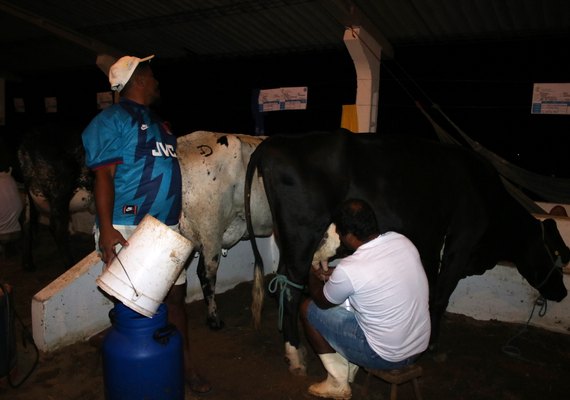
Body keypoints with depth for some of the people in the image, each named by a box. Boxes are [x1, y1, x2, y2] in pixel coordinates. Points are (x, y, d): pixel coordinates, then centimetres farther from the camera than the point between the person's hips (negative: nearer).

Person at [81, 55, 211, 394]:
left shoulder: (157, 122, 19)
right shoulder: (113, 120, -5)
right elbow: (104, 176, -12)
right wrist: (107, 229, -21)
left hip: (166, 228, 7)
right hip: (128, 229, -7)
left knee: (175, 295, 12)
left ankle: (186, 366, 28)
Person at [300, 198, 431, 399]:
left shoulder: (348, 270, -26)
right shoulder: (402, 241, -8)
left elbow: (322, 302, -4)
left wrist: (313, 276, 14)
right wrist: (334, 273, 16)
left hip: (386, 356, -7)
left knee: (308, 309, 5)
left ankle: (338, 383, 17)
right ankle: (349, 369, 30)